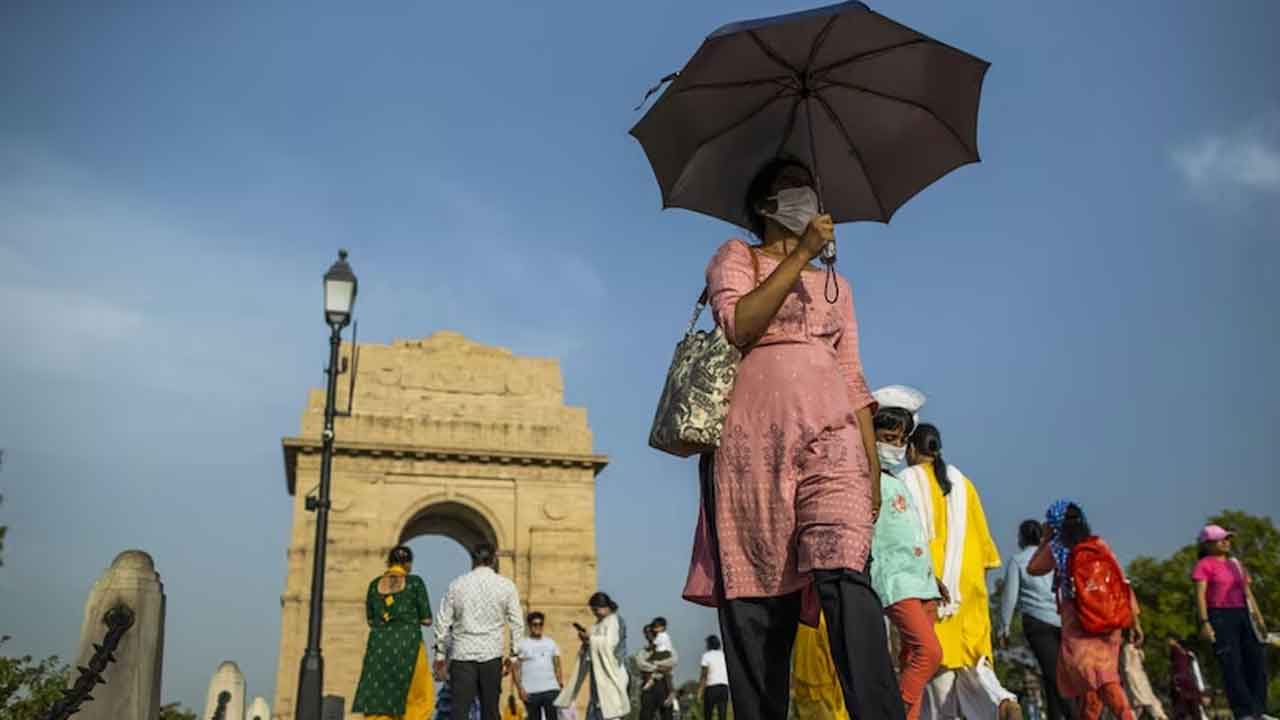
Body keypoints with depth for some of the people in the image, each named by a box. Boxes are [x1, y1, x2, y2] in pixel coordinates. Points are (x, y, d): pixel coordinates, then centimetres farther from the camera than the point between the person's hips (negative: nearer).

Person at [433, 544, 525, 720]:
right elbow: (517, 623, 2)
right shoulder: (506, 586, 2)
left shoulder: (456, 585, 4)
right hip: (492, 654, 0)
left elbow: (443, 622, 4)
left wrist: (440, 654, 12)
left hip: (462, 654, 0)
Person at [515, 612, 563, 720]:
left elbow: (557, 667, 12)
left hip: (551, 690, 2)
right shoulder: (522, 644, 0)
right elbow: (516, 669, -2)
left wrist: (561, 685, 4)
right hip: (530, 692, -2)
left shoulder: (551, 643, 11)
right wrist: (519, 688, -11)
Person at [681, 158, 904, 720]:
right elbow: (738, 324, -6)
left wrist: (873, 465, 10)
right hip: (754, 441, -2)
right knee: (754, 592, -6)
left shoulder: (835, 284, 28)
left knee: (845, 575, -19)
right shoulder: (736, 258, 16)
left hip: (831, 440, 2)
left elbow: (853, 379, 21)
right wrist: (800, 254, -5)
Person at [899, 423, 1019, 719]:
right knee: (971, 657, 7)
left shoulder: (906, 481, -1)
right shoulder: (960, 481, 13)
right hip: (966, 581, 4)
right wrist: (978, 577, 17)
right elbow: (980, 534, 12)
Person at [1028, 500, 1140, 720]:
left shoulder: (1055, 548, -3)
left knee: (1093, 680, -7)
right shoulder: (1099, 544, 4)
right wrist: (1134, 620, 4)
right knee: (1105, 675, 15)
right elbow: (1122, 582, 1)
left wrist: (1045, 539, 17)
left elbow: (1032, 568, 14)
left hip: (1078, 626, -4)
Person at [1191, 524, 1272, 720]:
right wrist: (1204, 622, -20)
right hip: (1219, 617, -7)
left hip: (1242, 616, 7)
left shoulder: (1236, 564, 20)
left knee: (1257, 661, 2)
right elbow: (1200, 595, -10)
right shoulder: (1204, 564, -2)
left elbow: (1248, 593, 21)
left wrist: (1259, 619, 13)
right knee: (1232, 666, -9)